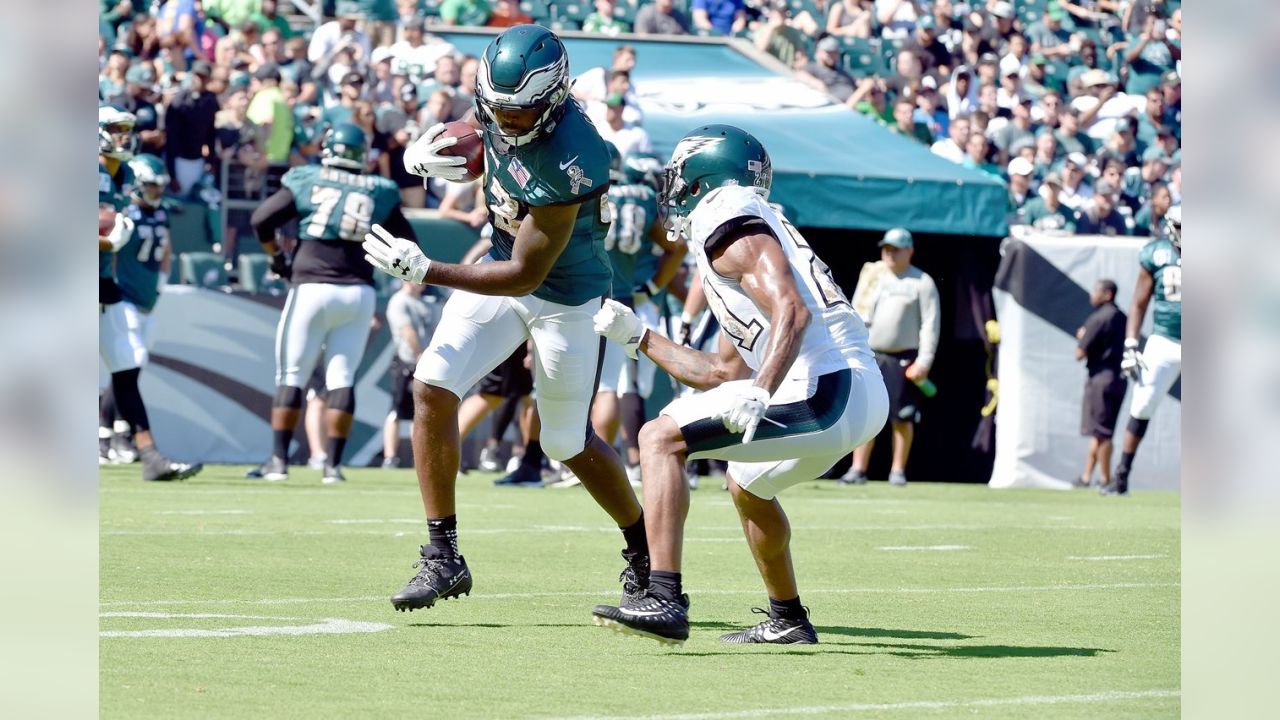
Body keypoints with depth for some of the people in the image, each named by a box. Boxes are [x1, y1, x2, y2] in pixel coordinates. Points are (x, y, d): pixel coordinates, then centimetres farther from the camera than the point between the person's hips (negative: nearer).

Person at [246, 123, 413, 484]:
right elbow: (406, 241, 11)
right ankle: (333, 464, 2)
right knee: (342, 378, 6)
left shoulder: (306, 181, 0)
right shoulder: (379, 192, 6)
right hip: (358, 290, 2)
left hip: (311, 288, -2)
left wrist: (277, 257, 10)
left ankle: (278, 460, 4)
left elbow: (261, 220, -4)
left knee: (291, 376, 5)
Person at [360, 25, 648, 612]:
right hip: (504, 263, 6)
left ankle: (644, 547, 35)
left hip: (563, 297, -6)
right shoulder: (500, 105, -14)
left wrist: (425, 271, -32)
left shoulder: (566, 162, -36)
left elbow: (524, 276, -30)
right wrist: (429, 152, -12)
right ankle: (443, 558, -5)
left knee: (567, 443, 7)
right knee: (432, 388, -12)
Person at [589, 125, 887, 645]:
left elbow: (792, 312, -20)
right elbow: (722, 373, 31)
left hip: (824, 389, -10)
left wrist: (759, 394, -30)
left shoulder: (731, 227, -3)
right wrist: (638, 338, 35)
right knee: (747, 483, 34)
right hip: (861, 396, 10)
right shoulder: (754, 230, 27)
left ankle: (664, 602, -22)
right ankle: (788, 621, 44)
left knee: (660, 439, -10)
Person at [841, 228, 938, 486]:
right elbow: (856, 313, 14)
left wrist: (924, 362, -13)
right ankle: (858, 469, 1)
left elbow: (931, 324, -5)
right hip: (869, 356, 3)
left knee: (902, 419, 0)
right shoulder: (871, 275, 11)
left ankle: (898, 471, 9)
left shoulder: (922, 283, -1)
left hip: (903, 359, -3)